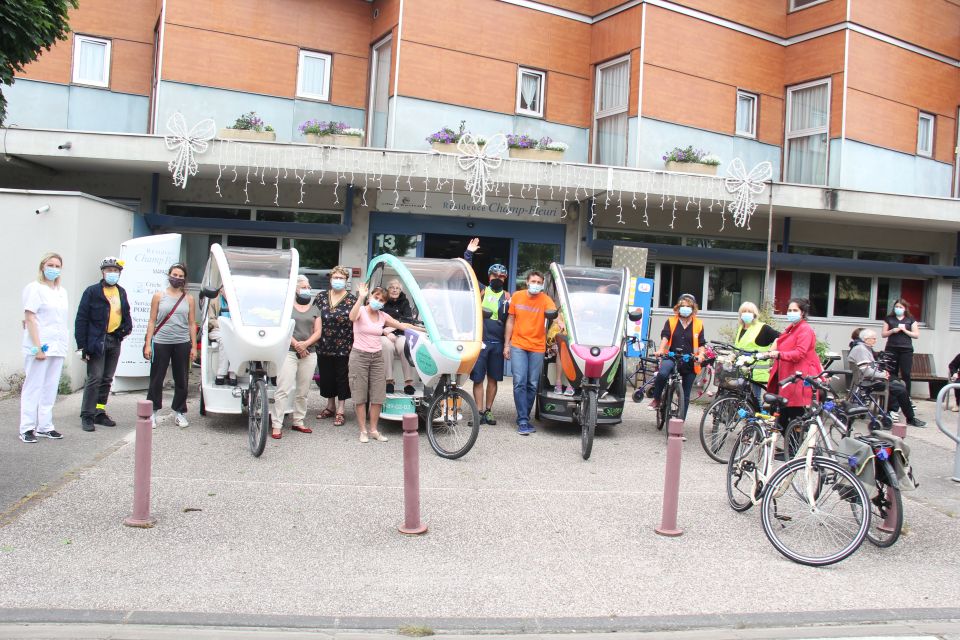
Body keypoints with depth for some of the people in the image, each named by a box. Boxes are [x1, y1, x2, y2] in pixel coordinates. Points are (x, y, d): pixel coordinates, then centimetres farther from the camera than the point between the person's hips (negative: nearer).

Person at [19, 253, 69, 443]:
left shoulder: (62, 291, 15)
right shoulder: (35, 288, -5)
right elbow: (30, 318, -11)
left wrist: (63, 345, 12)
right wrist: (38, 347, -17)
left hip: (57, 347, 6)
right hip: (39, 346, -6)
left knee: (51, 388, 8)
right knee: (33, 387, -3)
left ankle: (44, 426, 14)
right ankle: (27, 429, 3)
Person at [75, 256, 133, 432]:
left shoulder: (121, 292, 12)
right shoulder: (92, 291, -6)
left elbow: (126, 313, 24)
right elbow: (81, 319, -8)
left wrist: (127, 327, 1)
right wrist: (82, 345, -14)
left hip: (114, 341, 6)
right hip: (97, 341, -6)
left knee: (107, 380, 12)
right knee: (95, 379, -8)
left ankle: (100, 413, 21)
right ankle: (87, 416, -1)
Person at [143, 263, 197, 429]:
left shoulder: (188, 299, 8)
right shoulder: (159, 296, 6)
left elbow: (192, 324, 8)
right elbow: (152, 321, 5)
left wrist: (193, 347, 3)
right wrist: (148, 344, -1)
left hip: (182, 343, 1)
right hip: (161, 343, -1)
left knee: (181, 380, 6)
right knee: (156, 379, 2)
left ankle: (179, 412, 17)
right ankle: (152, 412, 12)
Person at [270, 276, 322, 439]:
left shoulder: (314, 309, 16)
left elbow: (318, 332, 8)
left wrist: (305, 343, -10)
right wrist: (295, 343, -16)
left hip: (309, 354, 4)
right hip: (288, 352, -4)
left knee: (303, 392, 8)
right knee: (283, 390, -10)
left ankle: (298, 422, 18)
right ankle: (277, 425, -8)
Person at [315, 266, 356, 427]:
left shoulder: (352, 300, -4)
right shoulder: (321, 297, 5)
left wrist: (354, 347, -9)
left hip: (344, 348, -3)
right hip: (324, 347, 4)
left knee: (342, 378, 4)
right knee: (326, 377, 13)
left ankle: (340, 411, 14)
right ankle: (330, 406, 31)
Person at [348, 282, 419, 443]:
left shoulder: (383, 316, 9)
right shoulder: (361, 311, -6)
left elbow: (402, 325, 17)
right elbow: (352, 317, -29)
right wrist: (360, 298, -34)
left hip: (377, 357, 5)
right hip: (359, 356, -5)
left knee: (377, 396, 2)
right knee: (360, 395, -1)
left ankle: (374, 430, 13)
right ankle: (363, 431, 8)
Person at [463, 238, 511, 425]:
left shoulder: (507, 296, 11)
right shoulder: (482, 290, 7)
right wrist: (469, 254, -6)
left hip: (498, 343, 2)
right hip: (480, 340, -2)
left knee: (493, 378, 7)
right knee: (478, 378, -2)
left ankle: (488, 411, 16)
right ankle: (480, 412, 2)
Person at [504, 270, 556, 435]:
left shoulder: (545, 300, -2)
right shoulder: (516, 297, 4)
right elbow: (510, 321, 9)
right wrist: (506, 344, 6)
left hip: (537, 347, 0)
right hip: (518, 346, 0)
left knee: (532, 385, 5)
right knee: (520, 383, -9)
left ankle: (524, 418, 19)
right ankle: (523, 421, -6)